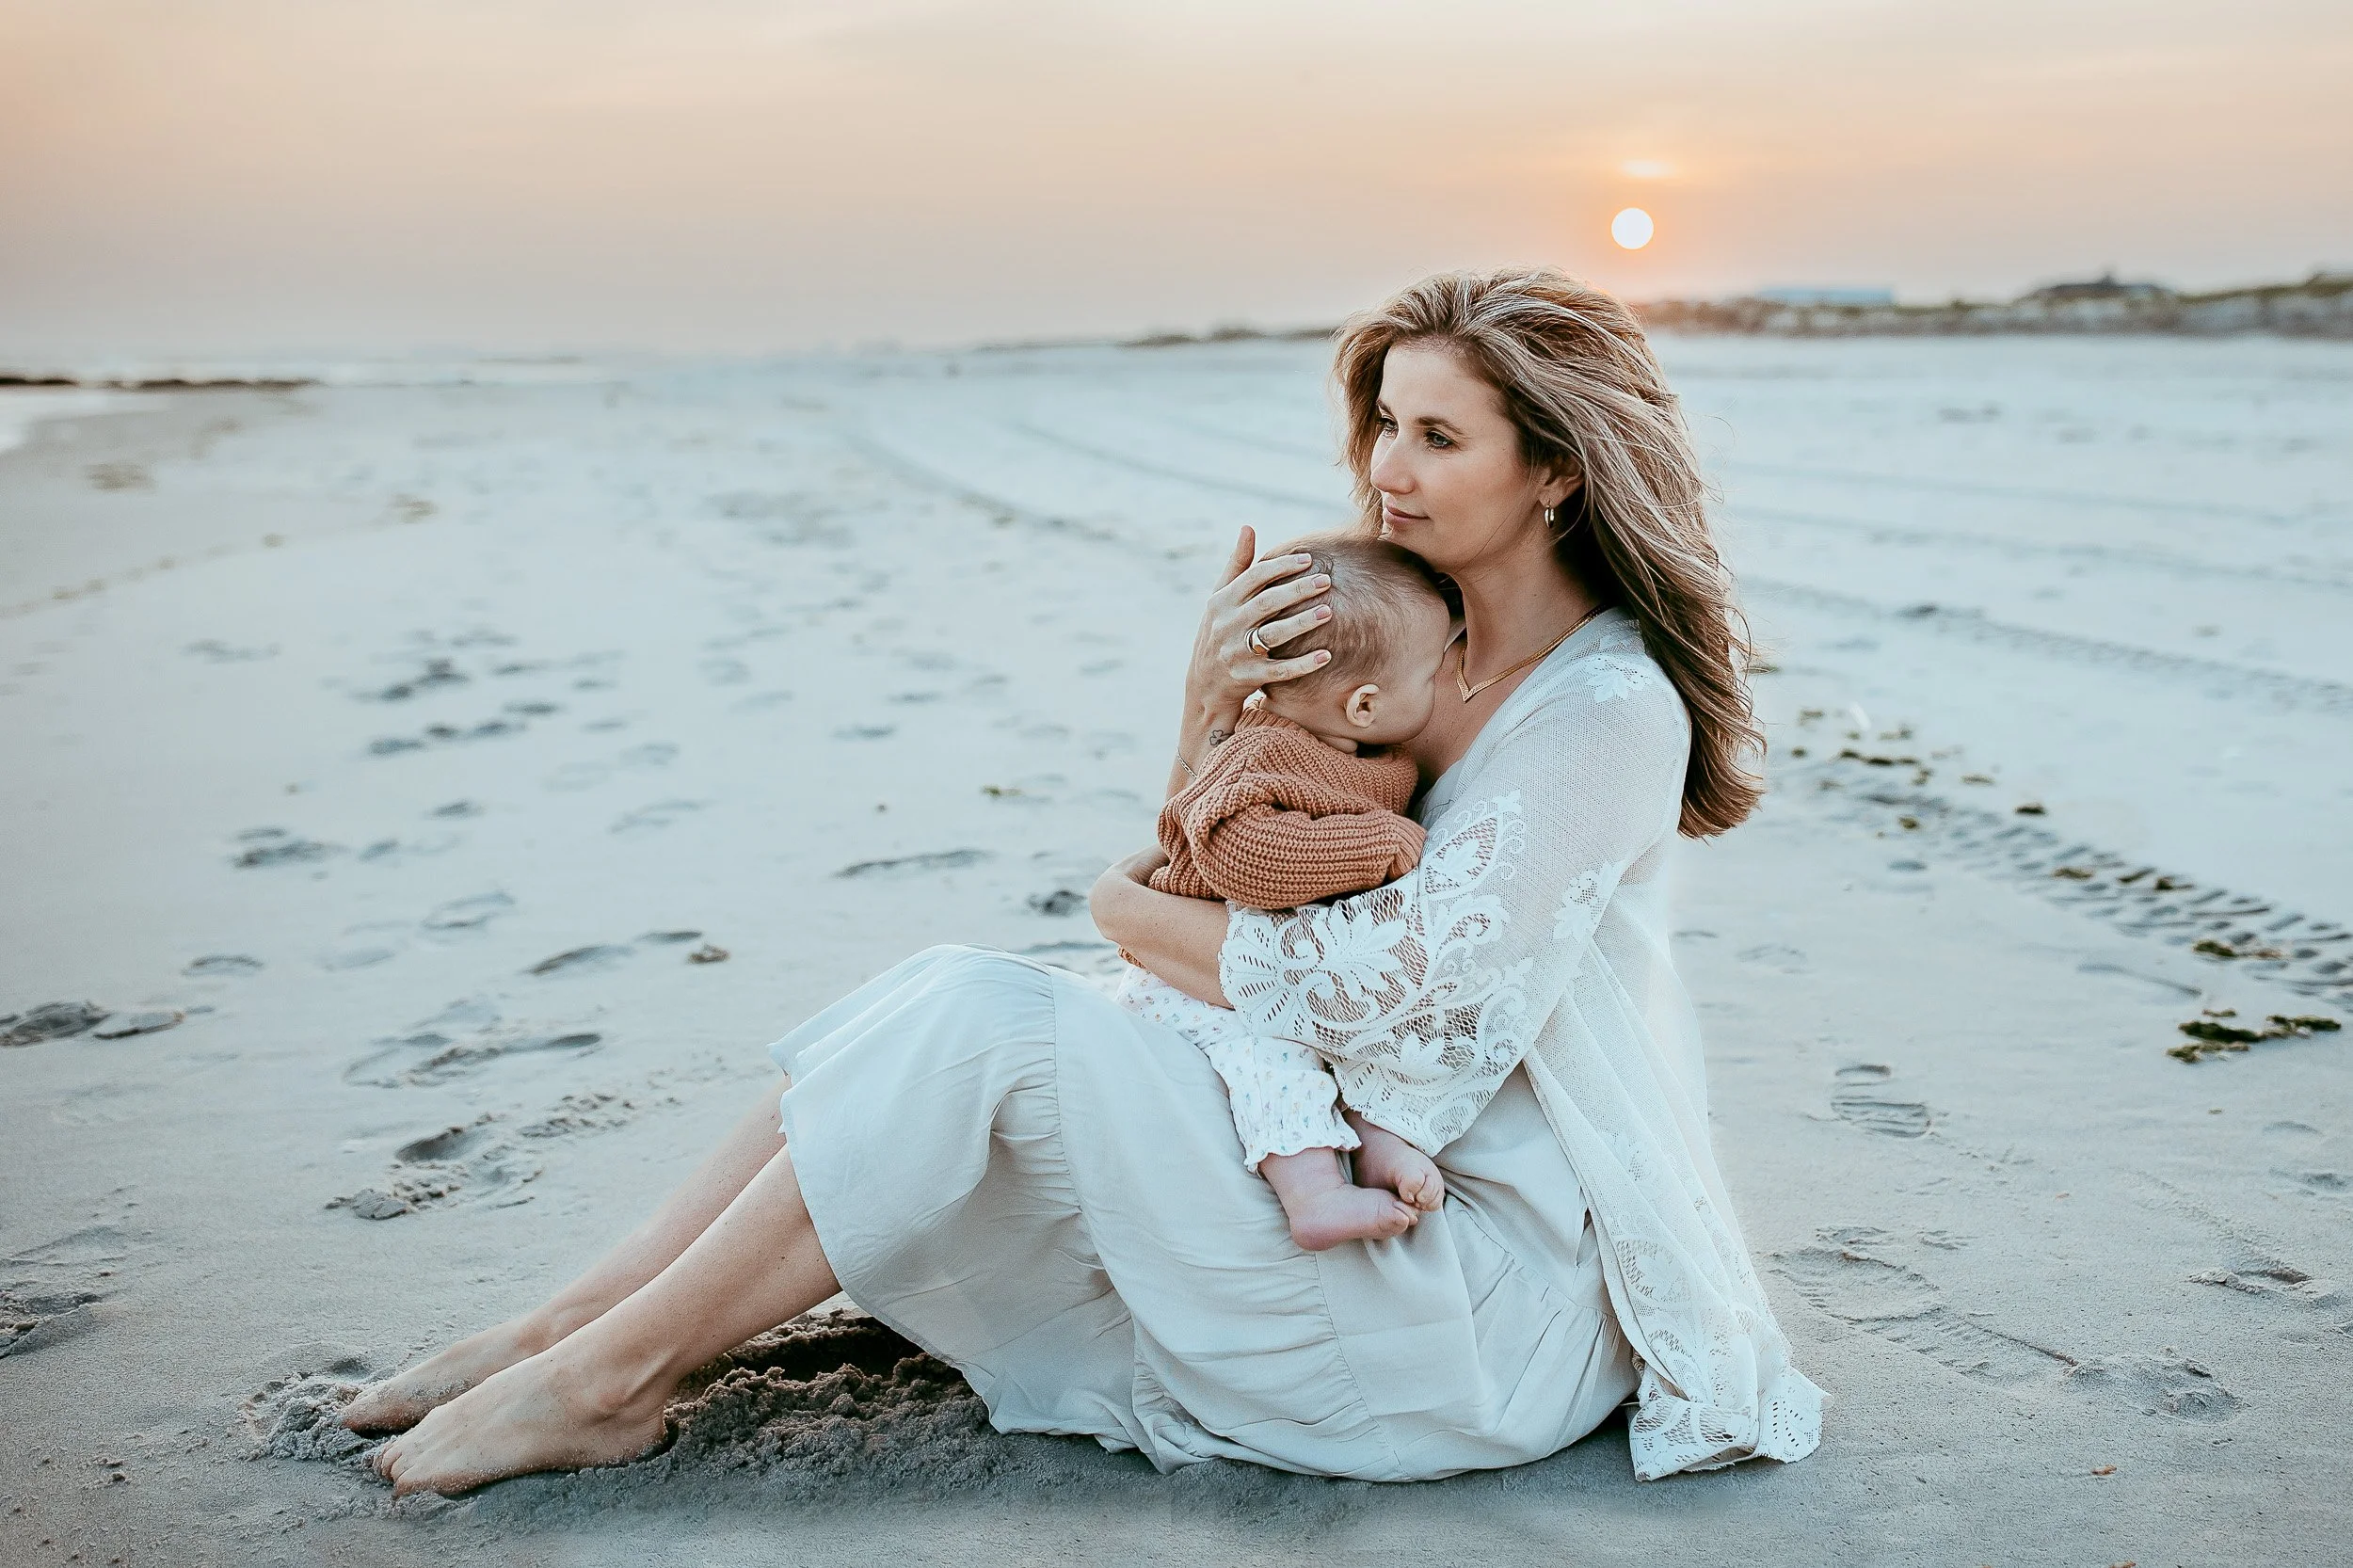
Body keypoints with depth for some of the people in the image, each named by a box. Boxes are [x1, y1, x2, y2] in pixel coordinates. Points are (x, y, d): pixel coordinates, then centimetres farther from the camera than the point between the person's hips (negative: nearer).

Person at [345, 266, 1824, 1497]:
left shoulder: (1608, 711, -18)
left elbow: (1396, 1013, -21)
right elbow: (1228, 879, 10)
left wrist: (1135, 911, -7)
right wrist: (1210, 706, -10)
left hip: (1496, 1299, -8)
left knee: (981, 1024, -20)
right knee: (945, 990, -7)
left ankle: (608, 1378, -7)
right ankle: (562, 1327, 0)